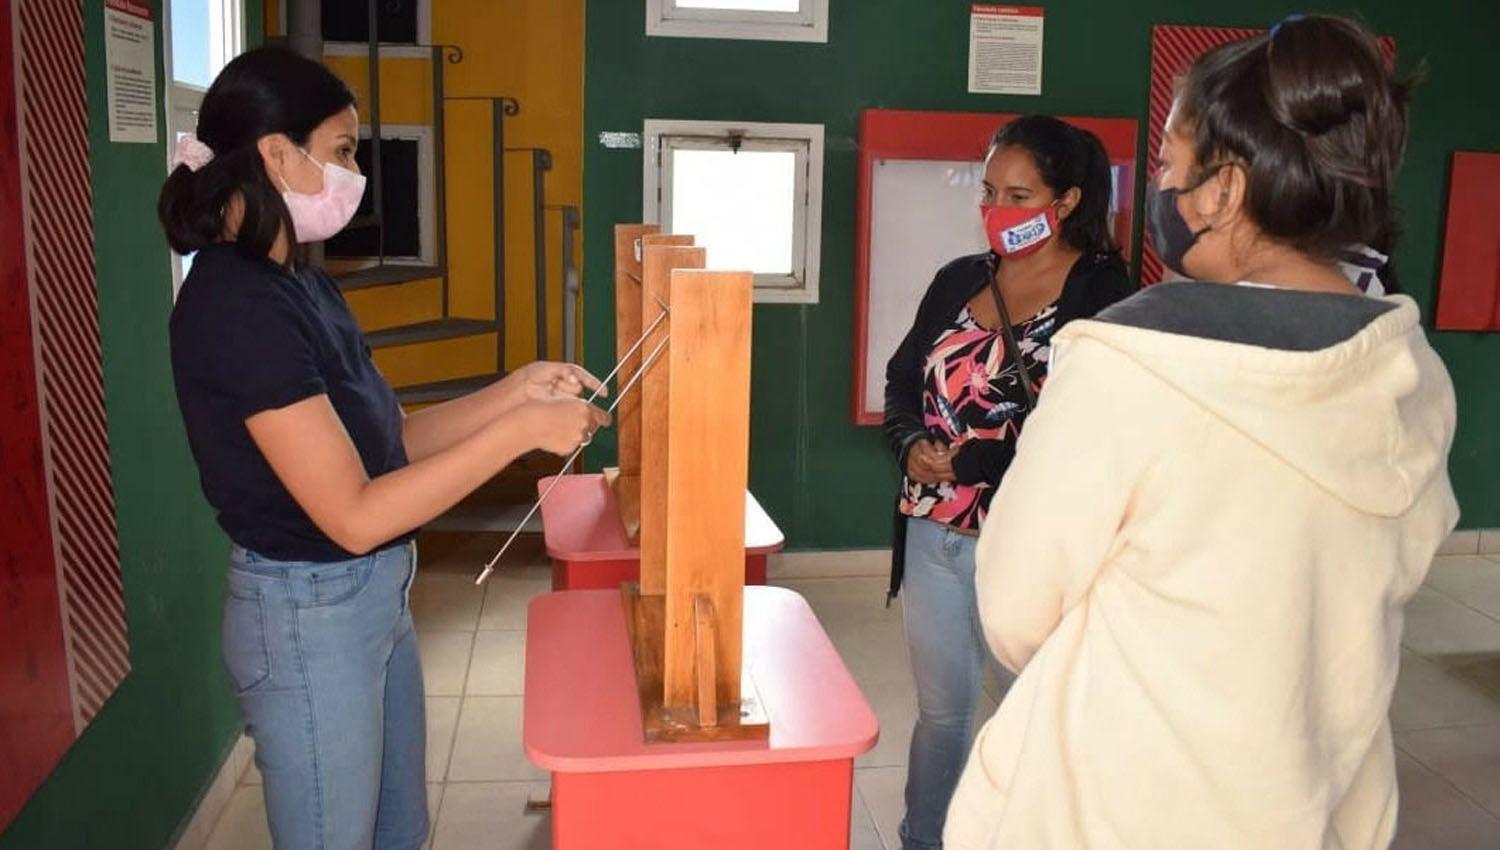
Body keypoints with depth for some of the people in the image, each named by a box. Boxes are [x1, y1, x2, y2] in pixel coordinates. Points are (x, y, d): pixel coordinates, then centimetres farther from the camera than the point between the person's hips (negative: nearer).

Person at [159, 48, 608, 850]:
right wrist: (521, 429, -24)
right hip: (308, 613, -9)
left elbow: (386, 440, 9)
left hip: (375, 596, 9)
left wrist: (517, 388, 0)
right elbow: (355, 514, -26)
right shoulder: (235, 306, -23)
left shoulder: (301, 284, 6)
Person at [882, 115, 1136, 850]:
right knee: (941, 709, 19)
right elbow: (903, 380, 14)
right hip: (936, 533, 5)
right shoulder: (957, 281, 8)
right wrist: (911, 446, -7)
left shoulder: (1103, 294, -9)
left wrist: (967, 462, -20)